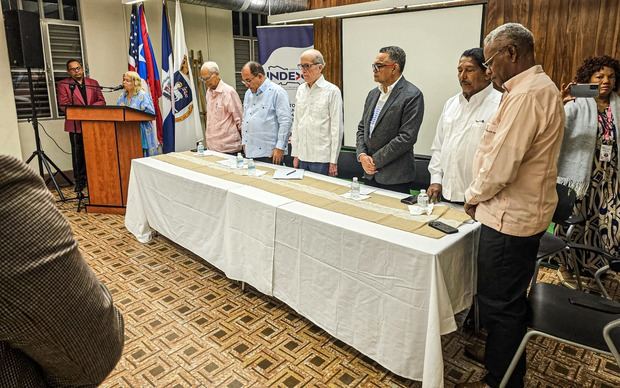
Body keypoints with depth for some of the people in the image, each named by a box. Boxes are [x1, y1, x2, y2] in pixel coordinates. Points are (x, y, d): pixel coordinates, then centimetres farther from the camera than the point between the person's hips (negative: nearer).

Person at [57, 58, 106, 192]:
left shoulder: (93, 83, 14)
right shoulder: (63, 84, 5)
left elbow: (101, 101, 7)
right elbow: (63, 105, -5)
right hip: (76, 125, -2)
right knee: (78, 153, 0)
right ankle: (80, 181, 9)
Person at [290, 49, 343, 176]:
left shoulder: (332, 91, -7)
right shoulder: (301, 89, 10)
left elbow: (337, 127, -8)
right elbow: (296, 122, 14)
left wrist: (334, 161, -11)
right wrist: (295, 154, 10)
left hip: (322, 158, -5)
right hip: (302, 156, 5)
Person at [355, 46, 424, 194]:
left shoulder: (412, 95, -12)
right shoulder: (373, 94, 12)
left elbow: (407, 137, -18)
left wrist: (375, 160, -15)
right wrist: (362, 155, -4)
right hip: (370, 173, 7)